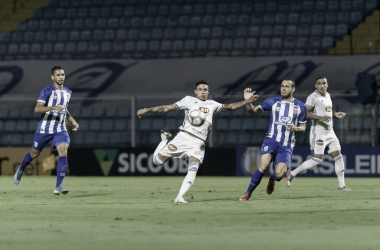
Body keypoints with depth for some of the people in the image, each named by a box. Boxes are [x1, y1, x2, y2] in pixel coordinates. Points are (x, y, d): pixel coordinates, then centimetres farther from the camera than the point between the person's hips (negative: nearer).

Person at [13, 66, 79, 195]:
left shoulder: (68, 92, 9)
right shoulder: (47, 91, -11)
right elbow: (37, 108, -22)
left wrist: (72, 120, 16)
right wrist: (53, 108, -35)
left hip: (60, 130, 3)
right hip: (44, 129, -3)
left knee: (63, 152, -19)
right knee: (35, 153, 13)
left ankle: (58, 186, -21)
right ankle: (21, 169, 47)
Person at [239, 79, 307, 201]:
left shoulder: (300, 106, 8)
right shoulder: (273, 102, 5)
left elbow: (303, 127, 14)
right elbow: (253, 111, 6)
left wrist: (295, 128, -9)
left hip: (287, 146, 1)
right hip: (271, 140, -1)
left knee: (279, 174, -16)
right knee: (263, 166, -24)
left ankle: (272, 179, 25)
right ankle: (248, 193, -8)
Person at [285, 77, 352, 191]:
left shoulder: (327, 96, 15)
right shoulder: (313, 97, -12)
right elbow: (306, 113, -21)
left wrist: (335, 114, 18)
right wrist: (321, 117, -29)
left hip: (330, 131, 9)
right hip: (318, 131, -8)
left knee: (338, 157, 5)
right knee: (317, 159, -13)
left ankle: (341, 185, 11)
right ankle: (292, 174, -2)